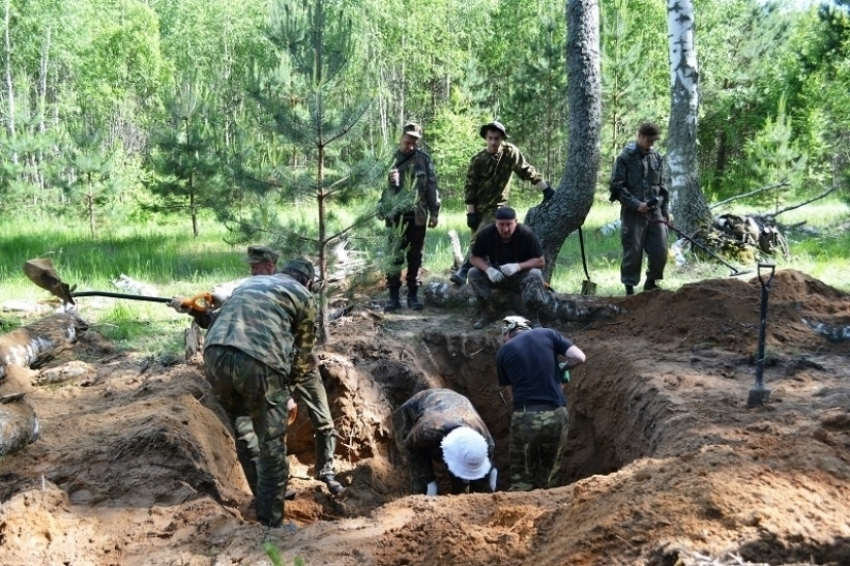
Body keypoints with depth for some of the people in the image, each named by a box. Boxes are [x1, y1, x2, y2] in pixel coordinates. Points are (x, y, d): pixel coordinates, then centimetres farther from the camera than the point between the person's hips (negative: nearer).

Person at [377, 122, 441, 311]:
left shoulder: (424, 159, 3)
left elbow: (432, 187, 4)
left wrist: (434, 212, 0)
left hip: (418, 216, 1)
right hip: (397, 216, 0)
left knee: (415, 257, 6)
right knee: (395, 256, -3)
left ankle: (413, 295, 14)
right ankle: (393, 296, 2)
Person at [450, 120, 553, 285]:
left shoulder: (511, 152, -9)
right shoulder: (478, 159, -9)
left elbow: (528, 171, -3)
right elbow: (470, 187, -6)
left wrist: (546, 189, -6)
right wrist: (470, 213, -10)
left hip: (496, 207, -2)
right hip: (478, 207, 2)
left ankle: (464, 272, -13)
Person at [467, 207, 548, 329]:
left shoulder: (526, 234, -24)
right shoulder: (486, 233, -19)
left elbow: (541, 261, -22)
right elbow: (474, 257, -12)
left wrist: (518, 266, -39)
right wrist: (488, 270, -33)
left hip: (521, 275, -2)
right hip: (496, 274, 2)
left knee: (535, 275, -34)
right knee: (473, 273, -22)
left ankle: (533, 318, -15)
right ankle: (488, 313, -5)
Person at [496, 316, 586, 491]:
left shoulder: (503, 351, 10)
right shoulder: (548, 334, 10)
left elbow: (511, 395, 12)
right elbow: (579, 357, 2)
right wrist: (560, 369, 19)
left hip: (526, 417, -1)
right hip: (557, 415, 2)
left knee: (521, 481, 13)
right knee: (548, 480, 18)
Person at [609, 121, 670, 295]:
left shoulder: (657, 157, 12)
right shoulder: (625, 157, -5)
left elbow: (662, 186, 19)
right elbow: (616, 186, -8)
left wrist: (665, 209, 14)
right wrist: (636, 204, -13)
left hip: (655, 213, 5)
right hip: (633, 214, -5)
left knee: (660, 252, 2)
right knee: (633, 252, -1)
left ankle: (651, 282, 22)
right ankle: (630, 288, 9)